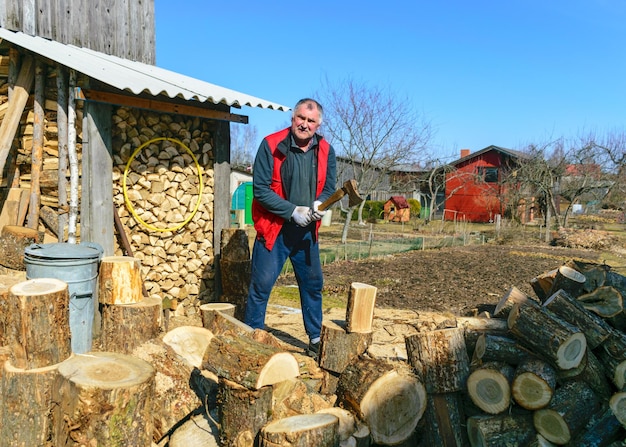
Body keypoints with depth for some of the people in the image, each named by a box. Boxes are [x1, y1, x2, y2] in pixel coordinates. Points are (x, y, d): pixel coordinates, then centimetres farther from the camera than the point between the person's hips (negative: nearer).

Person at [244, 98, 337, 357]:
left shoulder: (325, 151, 1)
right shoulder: (271, 145, -12)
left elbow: (329, 187, 9)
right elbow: (260, 189, -15)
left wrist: (320, 203, -14)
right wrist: (293, 211, -19)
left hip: (307, 231, 5)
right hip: (274, 229, -4)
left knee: (313, 285, 13)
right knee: (261, 285, -2)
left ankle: (316, 340, 29)